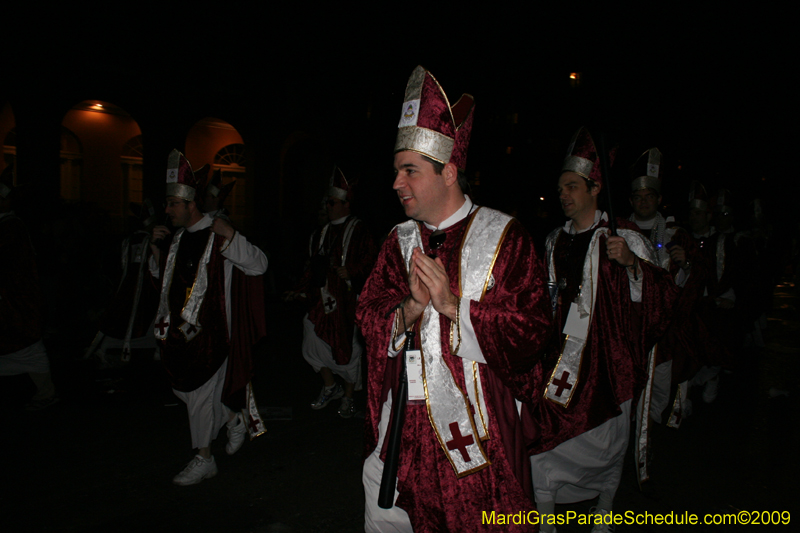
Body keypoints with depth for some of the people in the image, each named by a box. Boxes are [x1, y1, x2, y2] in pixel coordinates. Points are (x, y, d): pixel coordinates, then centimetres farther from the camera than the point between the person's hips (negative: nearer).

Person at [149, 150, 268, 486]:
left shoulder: (218, 237, -12)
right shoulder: (179, 236, 9)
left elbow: (259, 265, -17)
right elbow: (161, 273, 23)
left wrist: (231, 235, -28)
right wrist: (156, 247, 5)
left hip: (209, 331, -8)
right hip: (180, 328, 8)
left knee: (200, 394, 0)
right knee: (183, 388, 17)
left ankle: (204, 460, 18)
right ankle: (234, 421, 40)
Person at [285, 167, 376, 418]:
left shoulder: (358, 230, -4)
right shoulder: (323, 232, 15)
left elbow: (370, 259, -11)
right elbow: (314, 265, 19)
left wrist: (350, 271, -21)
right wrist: (301, 289, 14)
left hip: (347, 300, -6)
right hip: (323, 298, 6)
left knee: (347, 347, 2)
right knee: (313, 344, 5)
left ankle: (348, 397, 21)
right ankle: (330, 387, 27)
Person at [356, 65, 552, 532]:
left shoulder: (504, 237, -7)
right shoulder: (400, 242, 7)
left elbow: (531, 331, -12)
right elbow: (369, 319, 2)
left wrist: (453, 305, -22)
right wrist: (411, 308, -19)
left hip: (477, 423, -4)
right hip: (404, 424, 4)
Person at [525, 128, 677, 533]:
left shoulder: (624, 238, -5)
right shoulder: (555, 241, 10)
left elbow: (662, 293, -10)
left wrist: (632, 262, -25)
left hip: (606, 356, -3)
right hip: (560, 354, 4)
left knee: (606, 442, 10)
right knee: (543, 437, 0)